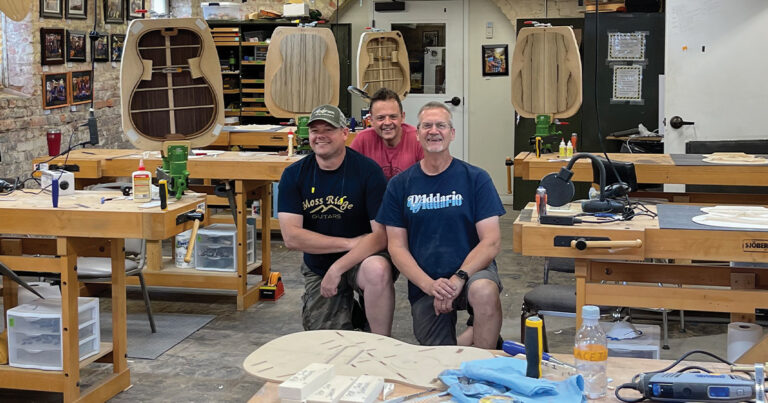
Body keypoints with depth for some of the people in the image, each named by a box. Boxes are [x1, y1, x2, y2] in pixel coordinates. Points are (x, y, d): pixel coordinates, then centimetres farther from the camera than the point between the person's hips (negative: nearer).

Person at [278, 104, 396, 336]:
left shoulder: (367, 170, -14)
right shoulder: (294, 175, -6)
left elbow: (382, 234, -19)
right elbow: (291, 237, -14)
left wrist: (337, 269, -24)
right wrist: (350, 243, -19)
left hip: (363, 259, -3)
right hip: (317, 268, 3)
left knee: (377, 269, -38)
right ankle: (347, 309, 31)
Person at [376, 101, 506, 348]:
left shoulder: (476, 179, 0)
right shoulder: (400, 185, 5)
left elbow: (491, 241, -7)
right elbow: (397, 247, 0)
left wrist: (459, 278, -22)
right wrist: (430, 285, -16)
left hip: (471, 270, -1)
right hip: (423, 285, 2)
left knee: (484, 291, -36)